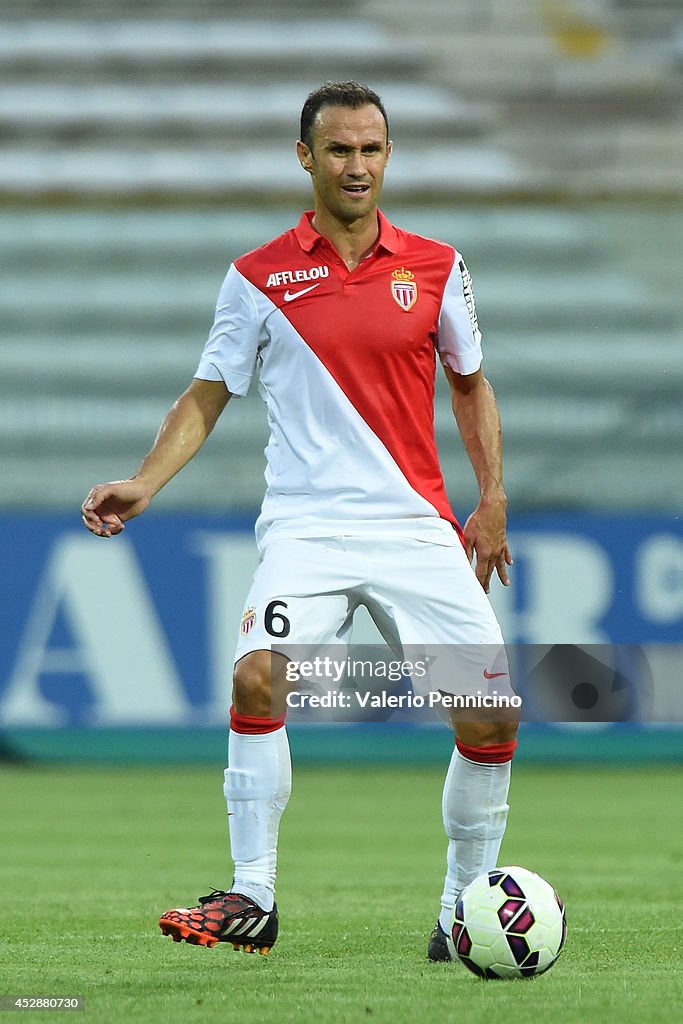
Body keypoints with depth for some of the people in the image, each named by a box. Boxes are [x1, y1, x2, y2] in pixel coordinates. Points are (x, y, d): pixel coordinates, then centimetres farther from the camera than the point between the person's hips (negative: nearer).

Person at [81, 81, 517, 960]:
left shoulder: (435, 268, 7)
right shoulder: (259, 278, 3)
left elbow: (469, 385, 19)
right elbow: (206, 398, 9)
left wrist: (492, 501, 12)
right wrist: (143, 483, -5)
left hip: (417, 526, 2)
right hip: (306, 526, -2)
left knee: (490, 714, -6)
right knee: (258, 673, -25)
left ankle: (467, 904, 13)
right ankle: (251, 899, -17)